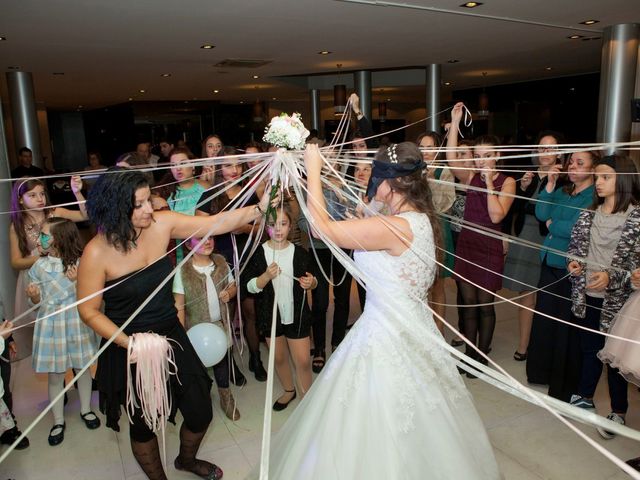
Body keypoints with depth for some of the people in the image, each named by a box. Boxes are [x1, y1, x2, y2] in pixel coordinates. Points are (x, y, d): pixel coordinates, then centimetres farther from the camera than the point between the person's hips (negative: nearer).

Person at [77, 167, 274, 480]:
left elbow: (217, 223, -12)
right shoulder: (96, 252, -21)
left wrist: (259, 209, -23)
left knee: (200, 412, 14)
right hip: (129, 349, -4)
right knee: (144, 423, 17)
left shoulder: (162, 224, -12)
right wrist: (130, 344, -21)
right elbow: (89, 311, -13)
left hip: (171, 337, 4)